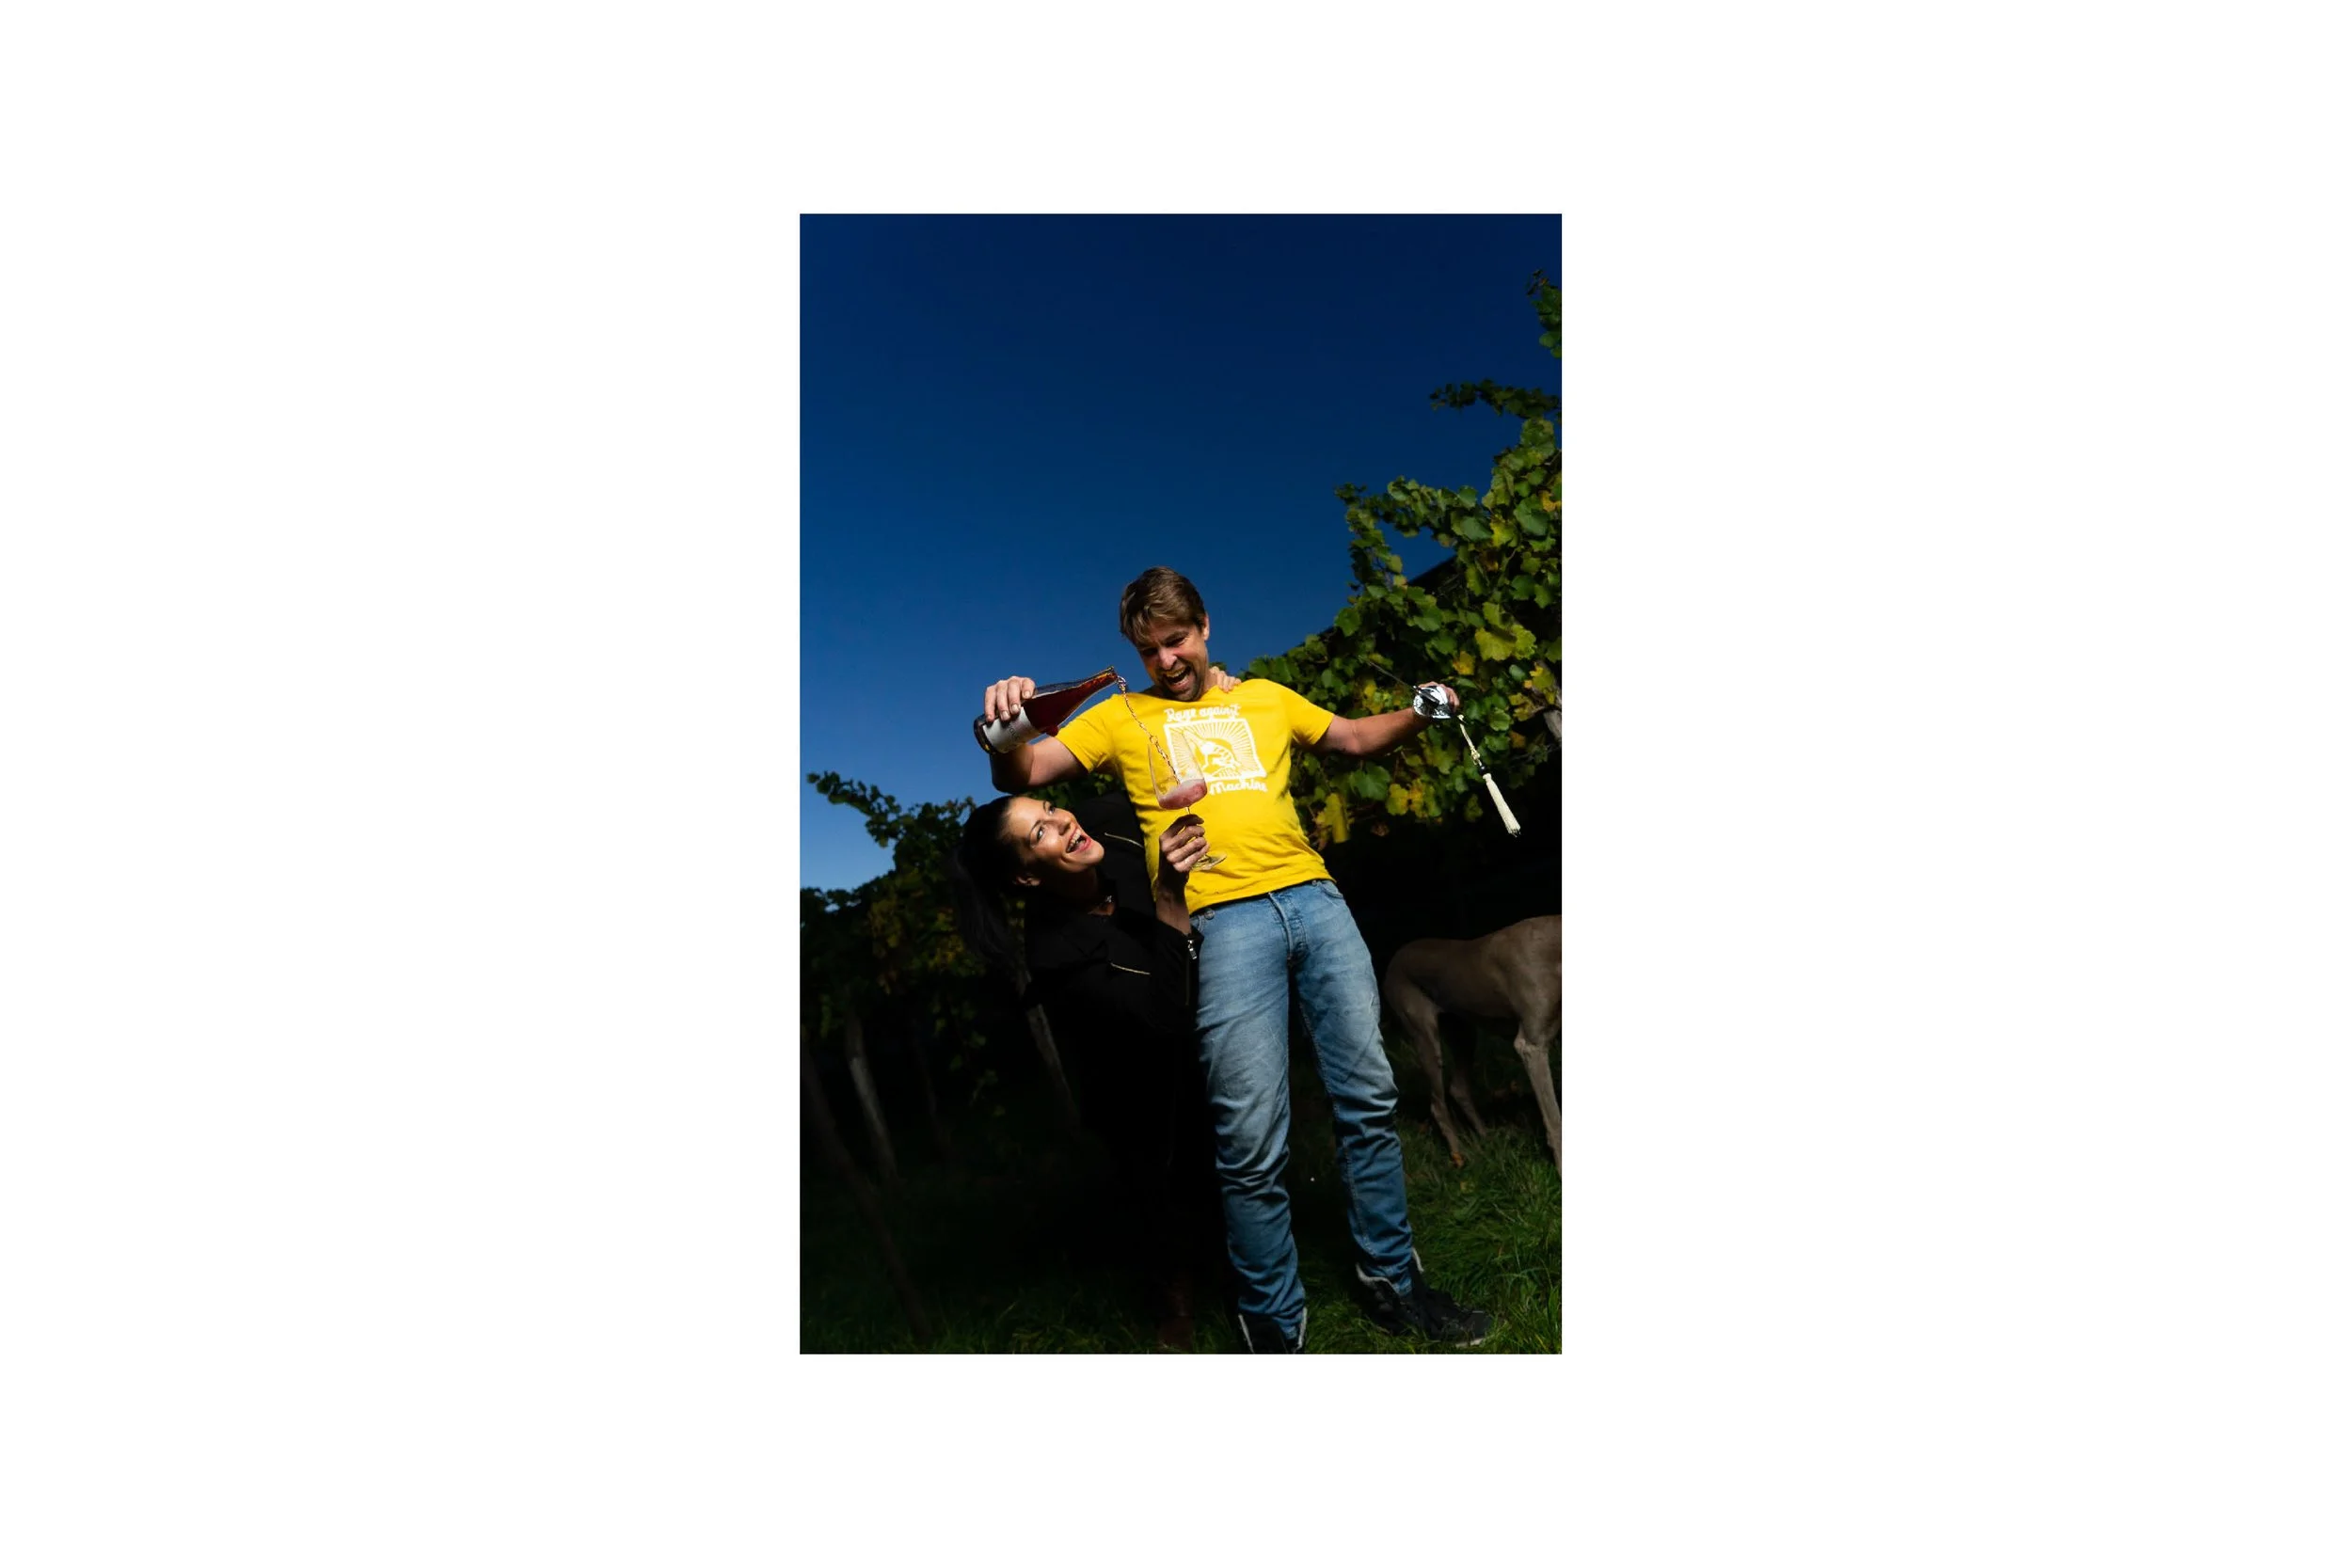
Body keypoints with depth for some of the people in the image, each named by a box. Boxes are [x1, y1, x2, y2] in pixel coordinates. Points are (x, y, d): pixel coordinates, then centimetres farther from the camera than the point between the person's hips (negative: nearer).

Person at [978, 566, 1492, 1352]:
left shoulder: (1265, 698, 23)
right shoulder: (1121, 718, 13)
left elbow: (1354, 736, 33)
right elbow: (1021, 774, 4)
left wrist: (1416, 713, 14)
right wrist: (1005, 729, -19)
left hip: (1313, 897, 4)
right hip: (1222, 919, -4)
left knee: (1369, 1096, 7)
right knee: (1253, 1142, -7)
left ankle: (1393, 1283, 27)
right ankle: (1275, 1326, 14)